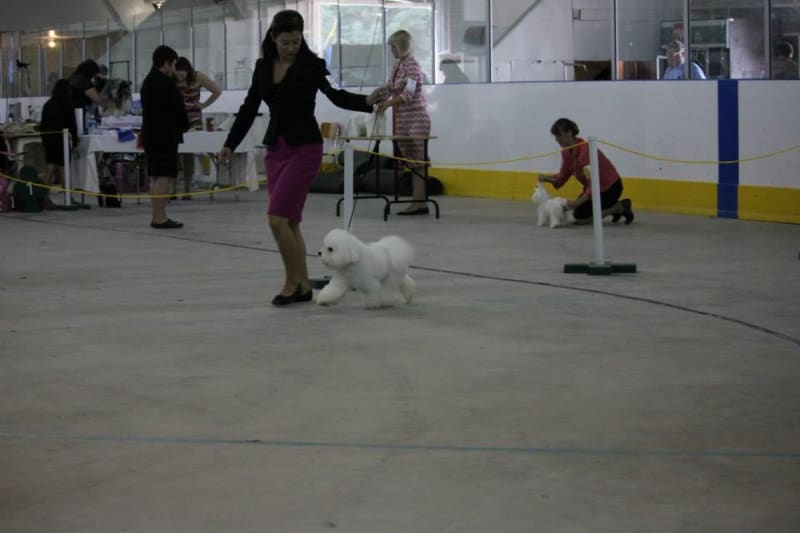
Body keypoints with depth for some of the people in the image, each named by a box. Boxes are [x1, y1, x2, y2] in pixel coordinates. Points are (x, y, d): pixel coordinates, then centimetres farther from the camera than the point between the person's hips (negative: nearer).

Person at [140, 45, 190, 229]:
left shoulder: (148, 81, 16)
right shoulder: (166, 83, -13)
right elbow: (178, 108, -10)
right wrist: (185, 125, 9)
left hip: (150, 134, 10)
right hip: (165, 136, -10)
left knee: (156, 177, 12)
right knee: (165, 177, -9)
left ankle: (158, 216, 14)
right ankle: (159, 217, -13)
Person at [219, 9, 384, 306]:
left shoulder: (312, 65, -9)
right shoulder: (263, 66, 7)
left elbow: (335, 95, -23)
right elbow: (249, 108, 15)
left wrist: (367, 101, -41)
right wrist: (230, 144, 12)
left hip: (305, 148, -6)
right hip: (275, 148, 6)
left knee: (277, 217, -14)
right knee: (289, 221, 7)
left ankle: (292, 282, 0)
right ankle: (302, 285, 16)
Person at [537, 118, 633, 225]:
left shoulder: (586, 150, -31)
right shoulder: (567, 151, -5)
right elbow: (563, 176, 6)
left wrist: (577, 203, -40)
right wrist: (547, 179, -13)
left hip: (610, 187, -9)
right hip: (593, 187, 9)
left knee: (580, 218, -14)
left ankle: (621, 207, -2)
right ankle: (612, 206, 17)